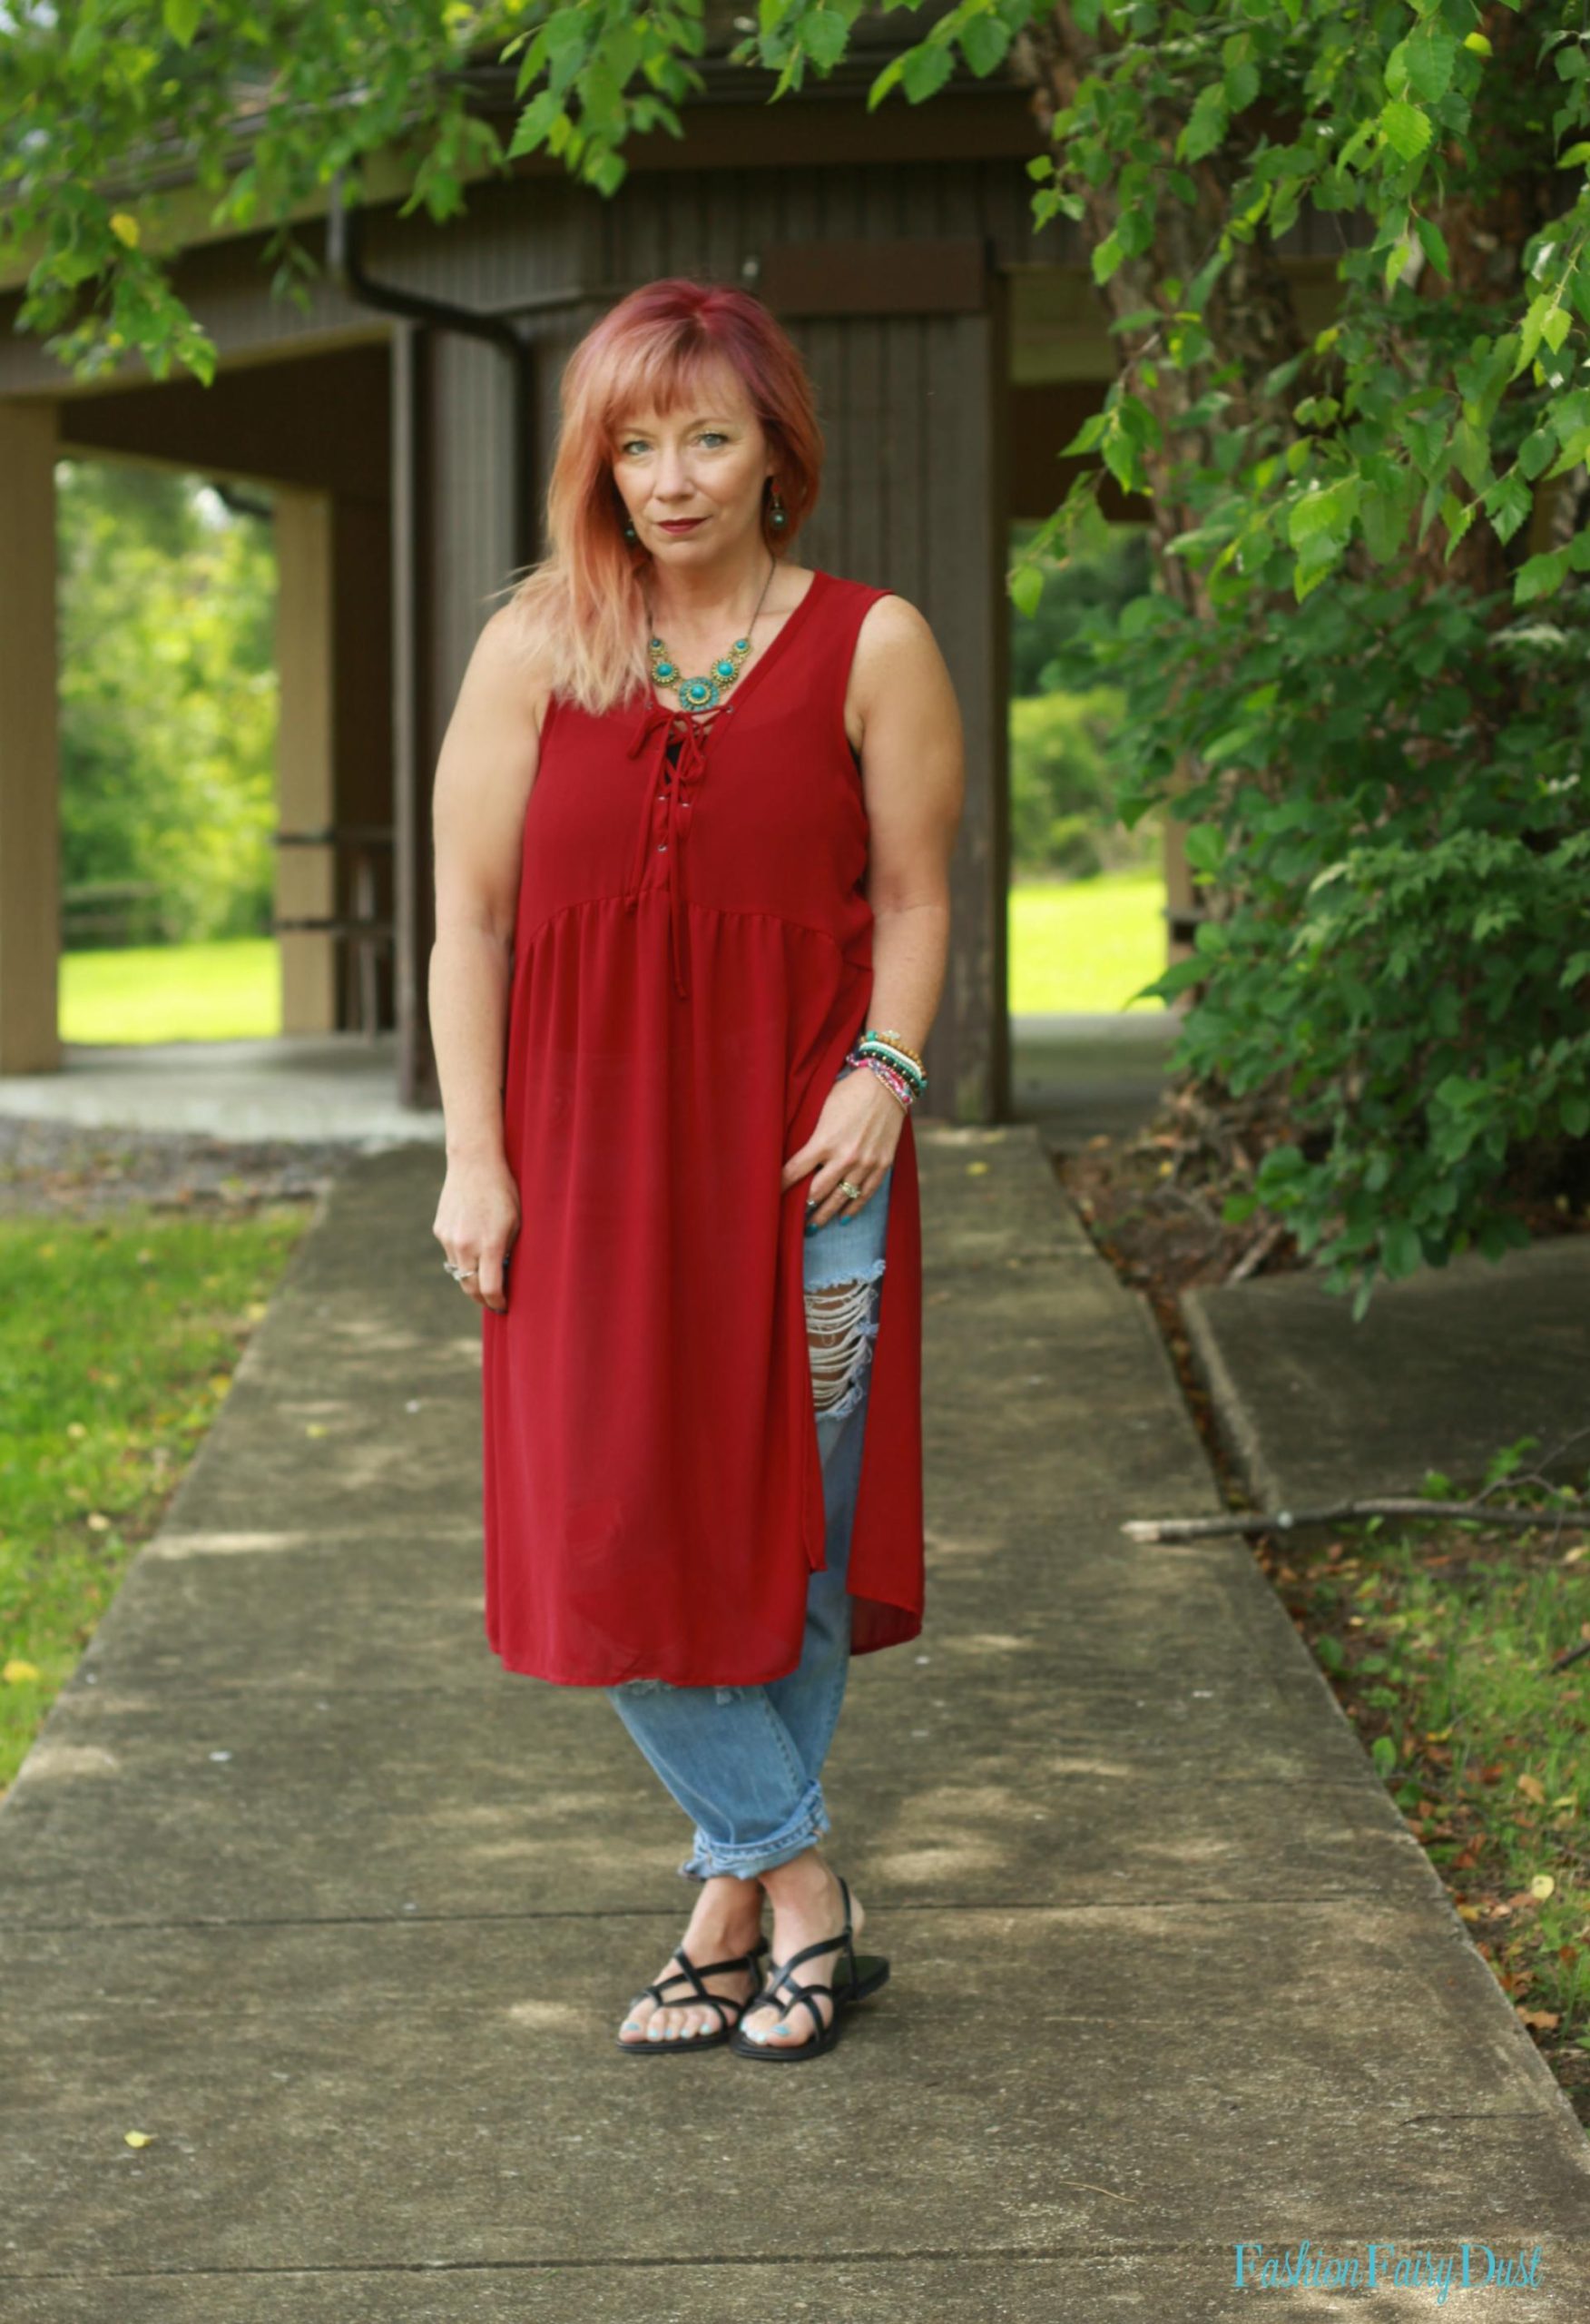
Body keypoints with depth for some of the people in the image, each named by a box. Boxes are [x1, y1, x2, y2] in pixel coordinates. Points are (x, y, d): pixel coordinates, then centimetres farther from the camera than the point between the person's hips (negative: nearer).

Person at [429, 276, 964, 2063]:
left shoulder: (871, 646, 3)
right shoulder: (532, 648, 5)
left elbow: (914, 897, 6)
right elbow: (468, 919, 5)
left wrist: (885, 1072, -11)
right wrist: (473, 1158, -1)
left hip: (797, 1148, -1)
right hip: (586, 1148, 1)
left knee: (788, 1531, 2)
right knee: (610, 1534, -5)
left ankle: (736, 1889, 19)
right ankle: (796, 1887, 8)